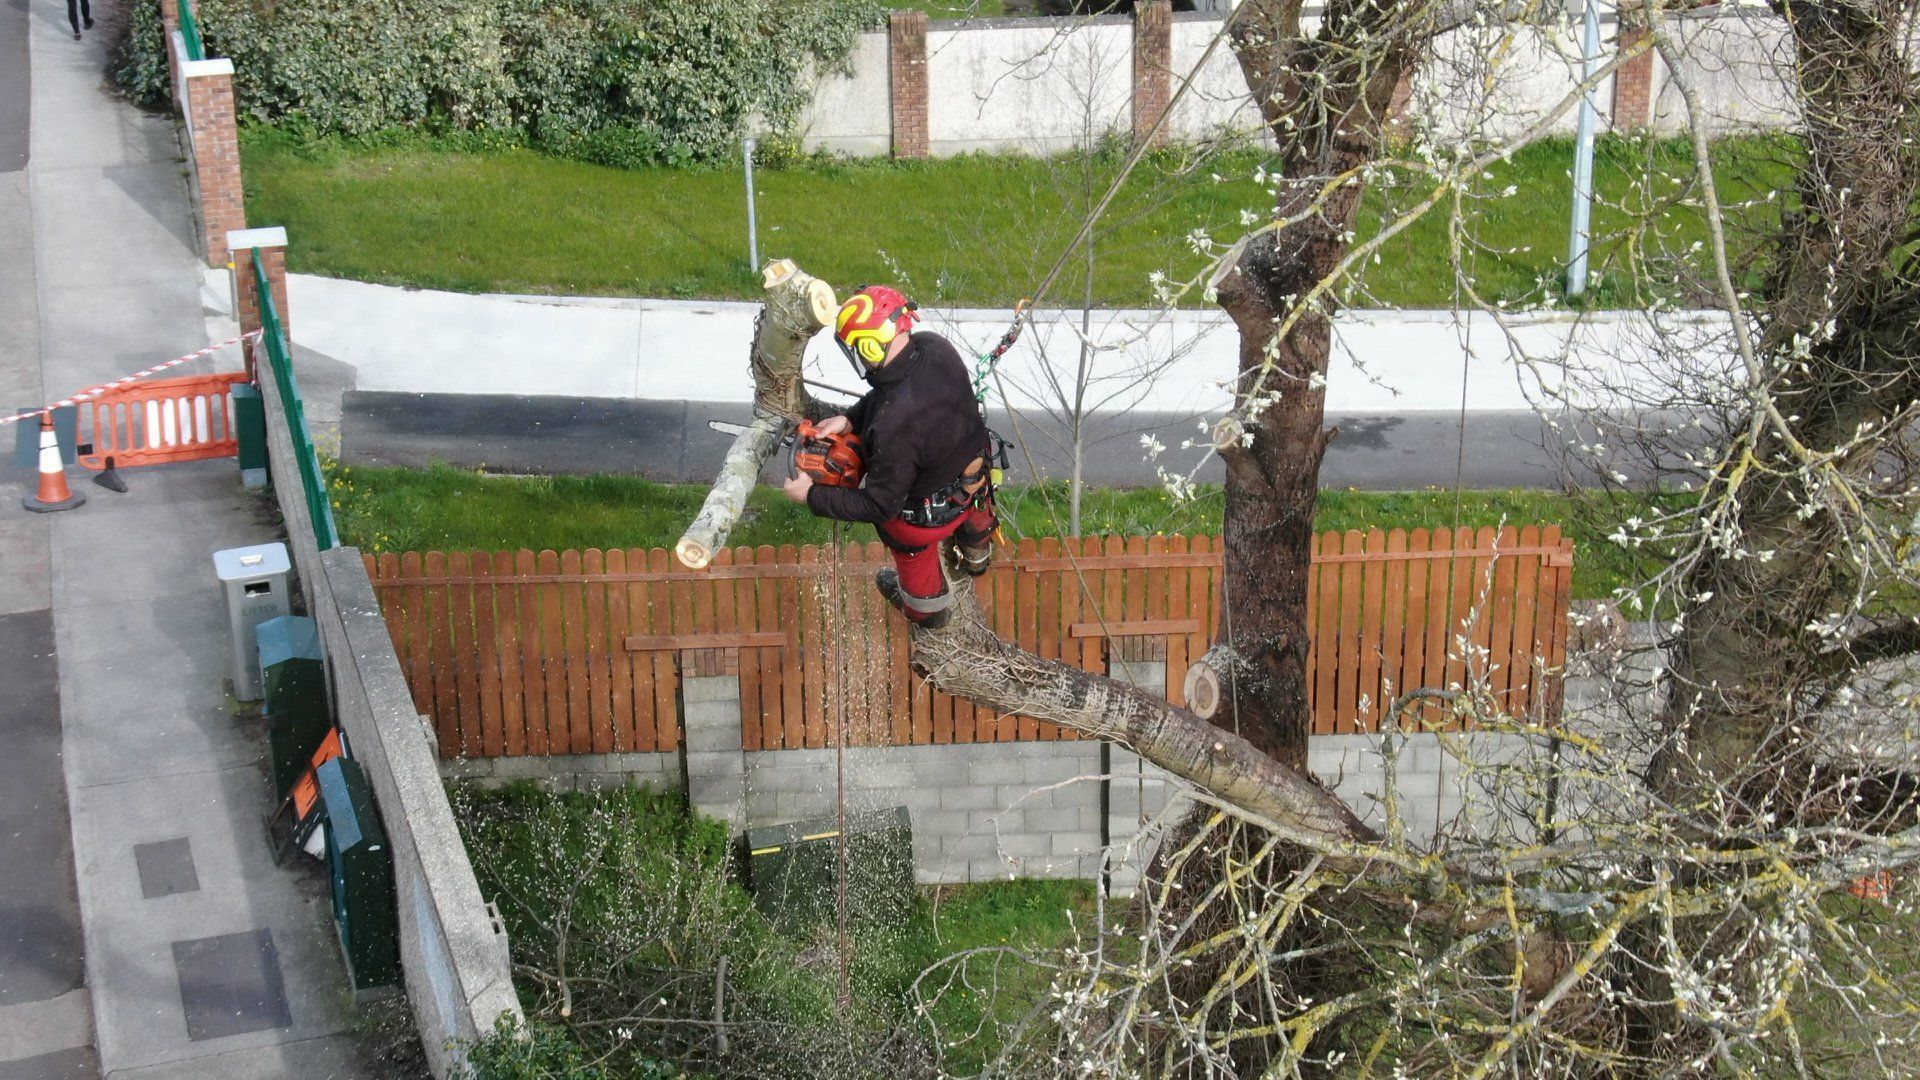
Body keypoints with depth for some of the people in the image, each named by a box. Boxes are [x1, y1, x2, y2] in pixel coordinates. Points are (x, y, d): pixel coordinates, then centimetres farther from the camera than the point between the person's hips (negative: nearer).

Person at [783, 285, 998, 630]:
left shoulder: (895, 424, -44)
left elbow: (879, 506, -29)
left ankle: (927, 609, 65)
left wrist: (812, 496, -19)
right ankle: (976, 552, 75)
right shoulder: (935, 347, -24)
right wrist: (849, 419, -12)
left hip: (928, 514, -4)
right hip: (976, 471, 5)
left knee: (914, 556, 31)